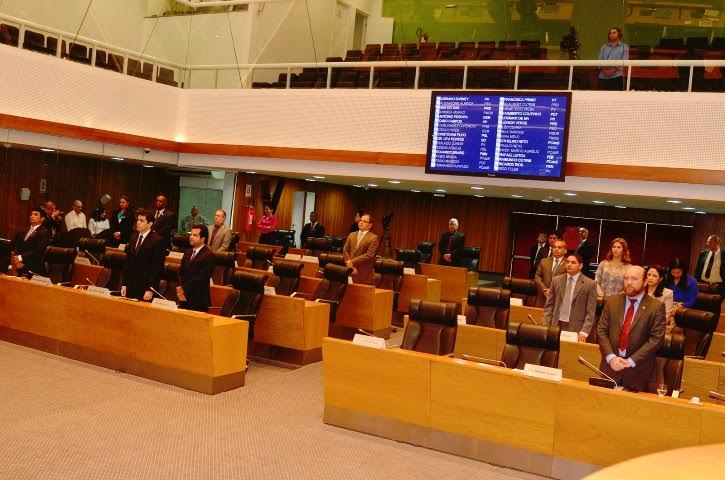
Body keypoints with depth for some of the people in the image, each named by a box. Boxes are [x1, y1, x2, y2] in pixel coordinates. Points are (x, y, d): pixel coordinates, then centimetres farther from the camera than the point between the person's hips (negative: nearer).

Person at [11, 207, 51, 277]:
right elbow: (16, 248, 15)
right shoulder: (23, 232, 20)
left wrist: (21, 257, -15)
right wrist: (16, 258, -6)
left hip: (34, 270, -6)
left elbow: (38, 251, -15)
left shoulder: (44, 233, -5)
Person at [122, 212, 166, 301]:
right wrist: (124, 284, 10)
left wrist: (150, 290, -15)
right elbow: (127, 262, 15)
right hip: (130, 286, 6)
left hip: (145, 287, -6)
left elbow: (157, 268, -12)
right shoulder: (133, 237, 12)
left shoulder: (157, 240, -10)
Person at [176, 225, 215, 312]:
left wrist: (184, 288, -12)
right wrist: (180, 289, -5)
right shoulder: (187, 252, 15)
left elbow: (201, 278, -17)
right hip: (184, 299, 7)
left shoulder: (208, 255, -11)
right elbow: (180, 272, 12)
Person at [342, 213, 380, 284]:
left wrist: (353, 261, -14)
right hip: (349, 271, 5)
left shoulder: (374, 238, -4)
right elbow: (345, 250, 11)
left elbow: (369, 255, -13)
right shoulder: (351, 235, 15)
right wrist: (349, 263, -5)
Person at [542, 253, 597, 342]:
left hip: (575, 329, -3)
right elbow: (549, 306, 9)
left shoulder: (590, 284, -1)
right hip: (555, 326, 3)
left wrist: (584, 332, -13)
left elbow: (590, 312, -3)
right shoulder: (556, 280, 9)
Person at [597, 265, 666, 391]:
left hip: (637, 369, -2)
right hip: (610, 365, 3)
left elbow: (656, 338, -9)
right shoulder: (612, 301, 6)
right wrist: (611, 357, -10)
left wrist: (631, 361, -14)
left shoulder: (656, 306, -3)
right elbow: (601, 330, 3)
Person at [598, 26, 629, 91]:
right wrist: (605, 70, -11)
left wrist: (613, 70, -15)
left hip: (616, 76, -2)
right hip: (603, 77, 3)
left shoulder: (624, 47, 11)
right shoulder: (604, 47, 20)